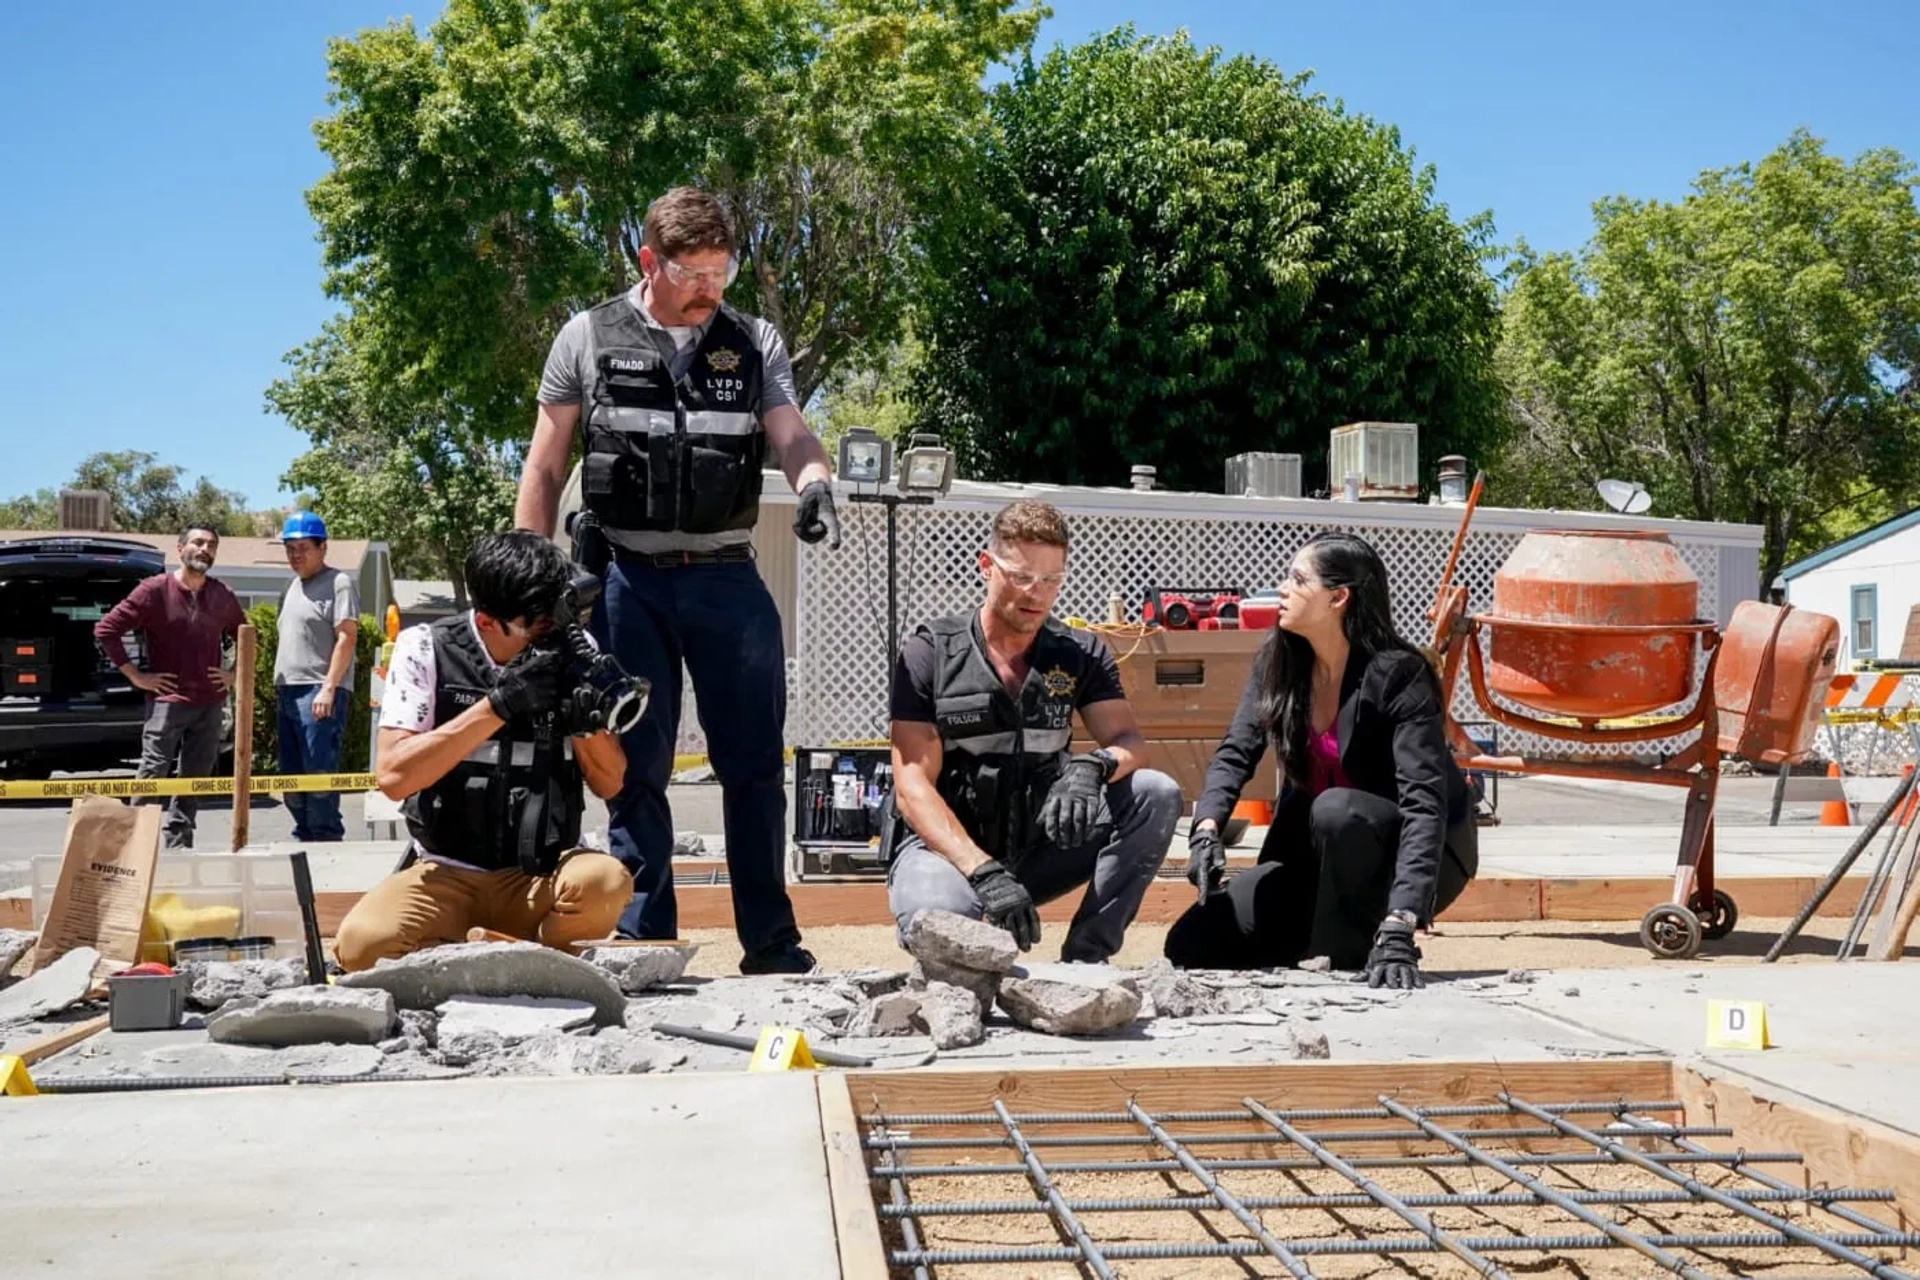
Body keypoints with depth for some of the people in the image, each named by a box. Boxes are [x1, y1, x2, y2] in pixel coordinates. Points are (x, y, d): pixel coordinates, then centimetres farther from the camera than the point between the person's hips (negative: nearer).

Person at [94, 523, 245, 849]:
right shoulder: (154, 590, -5)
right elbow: (106, 629, -5)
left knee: (195, 780, 8)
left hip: (210, 703, 5)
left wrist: (236, 674, 11)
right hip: (167, 701, -4)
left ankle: (179, 845, 16)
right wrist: (136, 676, -7)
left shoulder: (223, 596, 9)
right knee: (152, 775, -5)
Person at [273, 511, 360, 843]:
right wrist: (278, 685, 19)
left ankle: (326, 839, -7)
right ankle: (305, 836, 19)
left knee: (318, 773, -11)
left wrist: (328, 688, -20)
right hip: (288, 693, 9)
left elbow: (346, 637, -13)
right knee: (291, 775, 11)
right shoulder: (294, 586, 22)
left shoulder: (339, 584, -5)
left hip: (318, 692, -9)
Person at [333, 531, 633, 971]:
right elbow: (394, 776, -16)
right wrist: (499, 705, -23)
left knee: (606, 883, -32)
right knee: (362, 942, -30)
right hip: (444, 873, -1)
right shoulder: (425, 649, -6)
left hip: (542, 873, 1)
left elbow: (609, 784, 3)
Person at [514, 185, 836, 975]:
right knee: (636, 768, 4)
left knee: (755, 763, 4)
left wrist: (814, 486, -26)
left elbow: (792, 436, -3)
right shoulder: (589, 338, 5)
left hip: (727, 577, 2)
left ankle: (770, 940, 13)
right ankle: (643, 943, 13)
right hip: (626, 577, -1)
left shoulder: (755, 344, 9)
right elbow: (545, 466, 7)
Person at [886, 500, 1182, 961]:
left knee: (1157, 793, -19)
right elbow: (913, 788, -13)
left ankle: (1085, 956, -16)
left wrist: (1093, 766, -33)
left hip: (1040, 848, 4)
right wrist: (985, 873, -28)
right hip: (947, 848, -3)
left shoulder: (1082, 655, 4)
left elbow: (1129, 742, -7)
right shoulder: (929, 654, -6)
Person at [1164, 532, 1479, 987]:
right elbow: (1235, 753, -11)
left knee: (1336, 808, -38)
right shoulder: (1278, 664, -5)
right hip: (1315, 855, 5)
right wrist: (1205, 831, -33)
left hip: (1415, 851, -5)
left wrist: (1398, 929, -43)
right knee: (1191, 945, -9)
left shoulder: (1398, 675, -23)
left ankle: (1358, 960, -17)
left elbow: (1424, 801, -32)